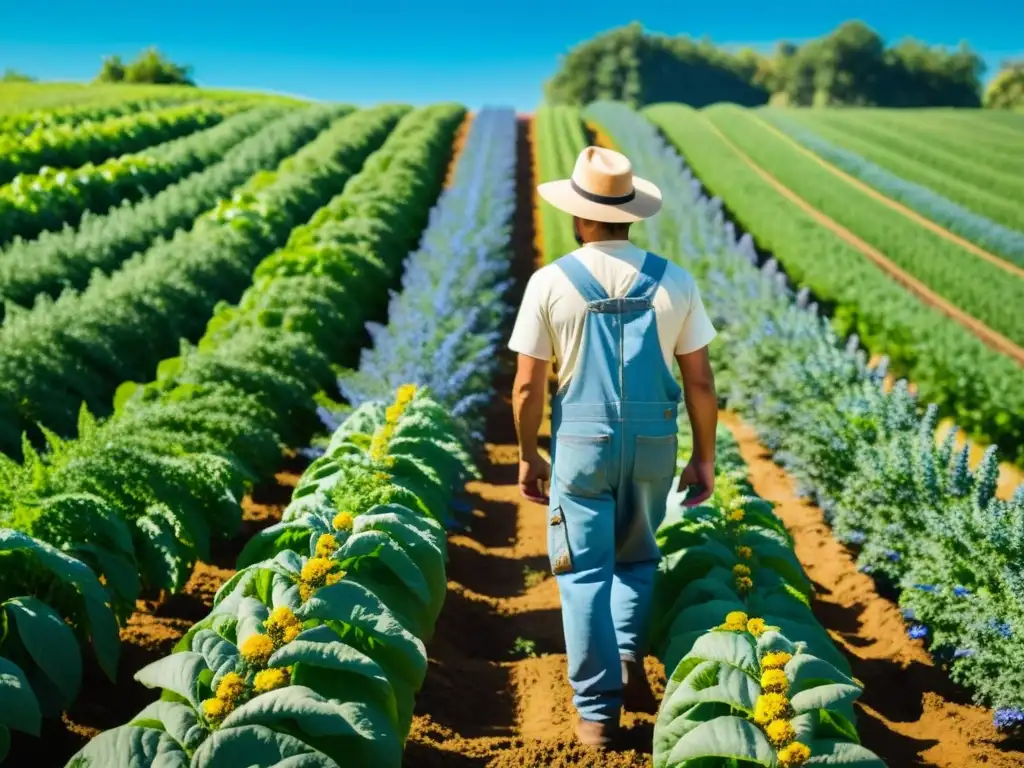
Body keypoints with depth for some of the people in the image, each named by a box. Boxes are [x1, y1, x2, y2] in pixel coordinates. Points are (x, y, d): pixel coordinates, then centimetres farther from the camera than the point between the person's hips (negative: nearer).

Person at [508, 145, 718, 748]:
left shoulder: (550, 282, -7)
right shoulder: (674, 282, -3)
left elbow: (528, 385, -5)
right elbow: (700, 381, 0)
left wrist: (528, 455, 8)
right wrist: (705, 456, 11)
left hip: (582, 442, -2)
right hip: (655, 443, 2)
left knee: (586, 572, 7)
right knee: (637, 556, 24)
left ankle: (599, 708, 9)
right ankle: (630, 657, 8)